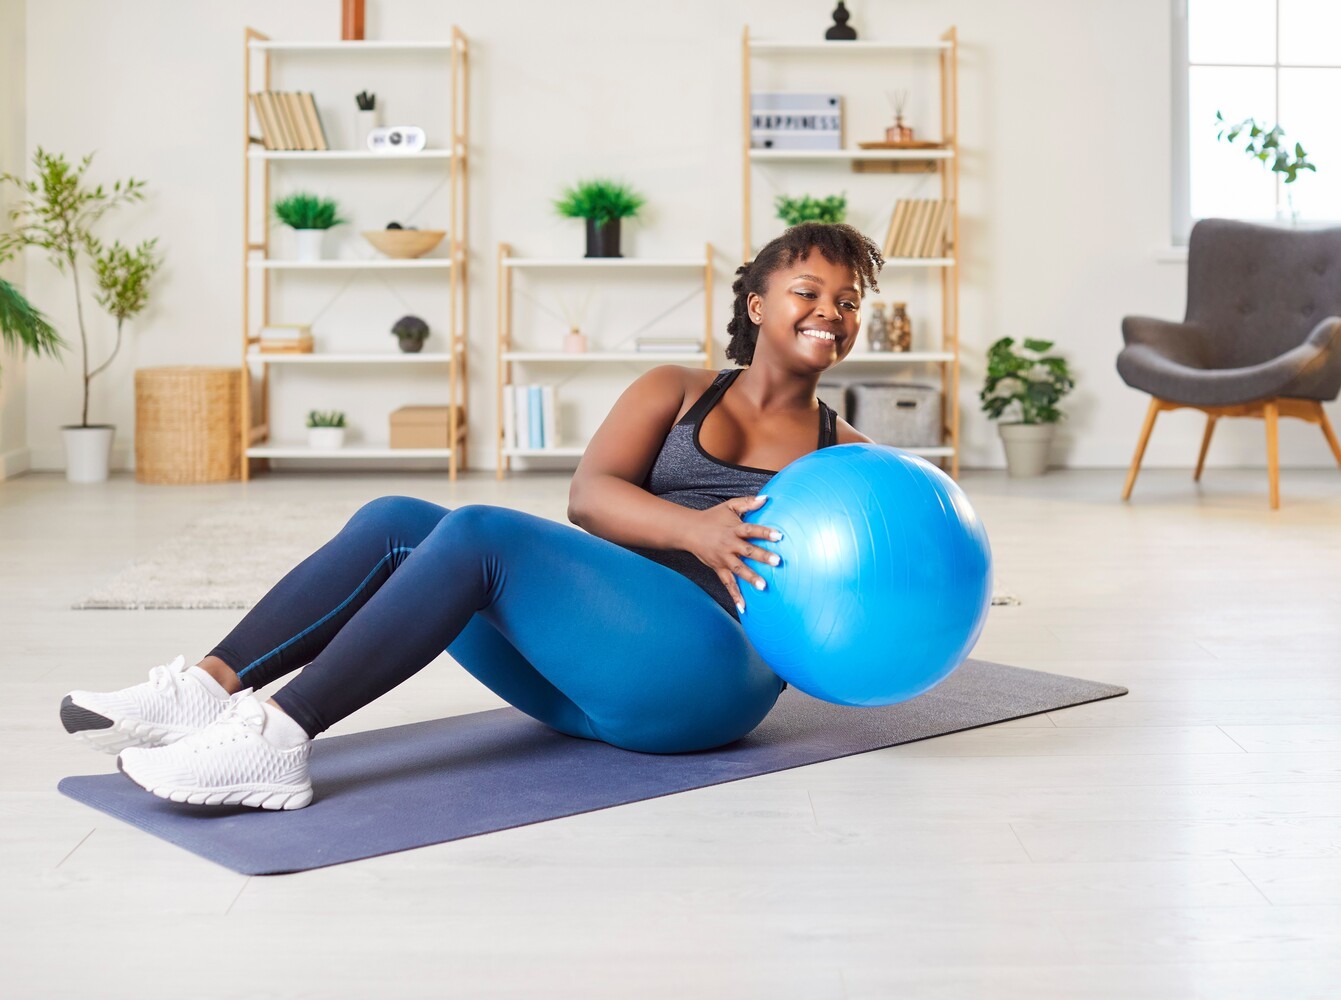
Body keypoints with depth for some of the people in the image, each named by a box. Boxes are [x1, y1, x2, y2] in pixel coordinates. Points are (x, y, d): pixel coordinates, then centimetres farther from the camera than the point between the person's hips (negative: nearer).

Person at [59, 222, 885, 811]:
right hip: (591, 669, 4)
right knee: (395, 522, -14)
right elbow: (588, 495, -1)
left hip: (707, 673, -4)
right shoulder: (676, 394, 17)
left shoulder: (845, 452, 16)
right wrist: (691, 529, -21)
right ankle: (211, 690, -24)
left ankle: (280, 737, -34)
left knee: (480, 533, -26)